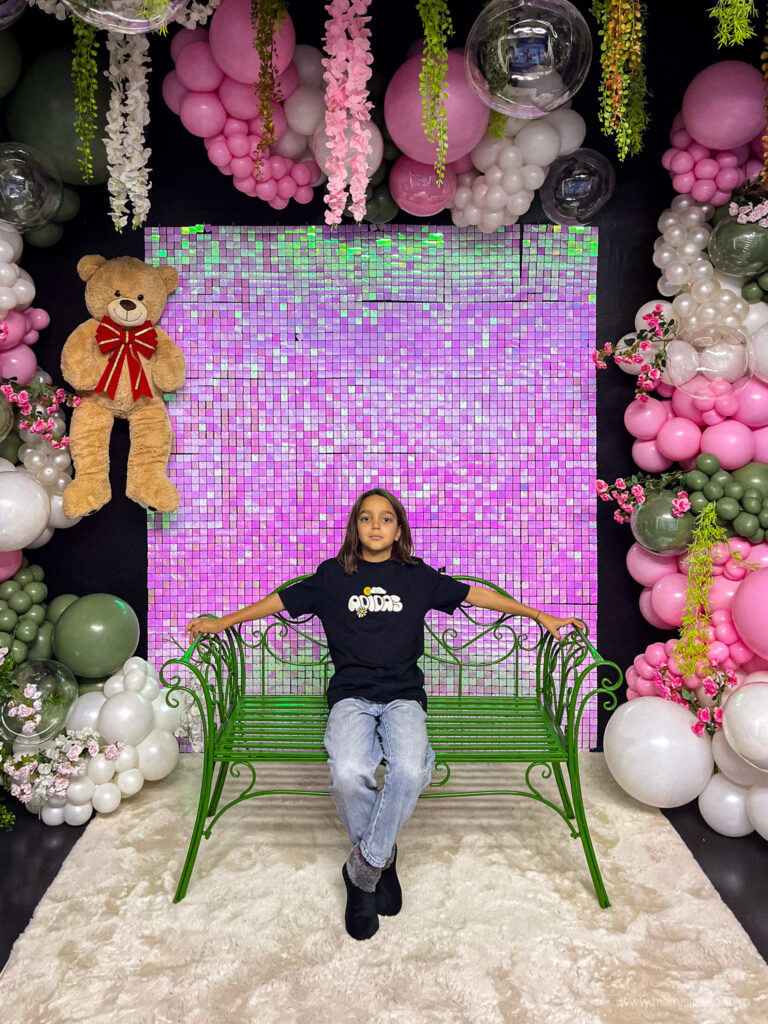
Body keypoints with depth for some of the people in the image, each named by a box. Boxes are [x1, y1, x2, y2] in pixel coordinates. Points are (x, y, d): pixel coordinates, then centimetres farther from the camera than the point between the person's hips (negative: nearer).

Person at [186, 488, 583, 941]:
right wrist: (221, 622, 18)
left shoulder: (418, 576, 13)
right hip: (351, 695, 0)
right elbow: (281, 600, 18)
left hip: (403, 695, 0)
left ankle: (364, 870, -7)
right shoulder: (332, 575, 12)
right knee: (348, 773, -31)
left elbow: (475, 594, 17)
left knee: (410, 771, -31)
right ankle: (382, 858, 0)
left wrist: (540, 615, 18)